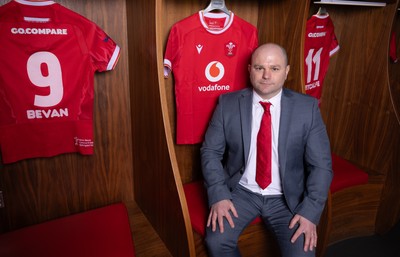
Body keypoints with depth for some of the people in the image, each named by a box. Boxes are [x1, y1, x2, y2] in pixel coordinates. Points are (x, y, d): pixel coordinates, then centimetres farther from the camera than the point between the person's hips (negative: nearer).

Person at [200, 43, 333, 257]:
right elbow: (210, 151, -2)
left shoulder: (307, 107, -6)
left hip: (287, 198, 0)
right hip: (241, 192, 0)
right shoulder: (228, 104, -5)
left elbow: (321, 165, -4)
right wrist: (219, 195, -15)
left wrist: (310, 211, -14)